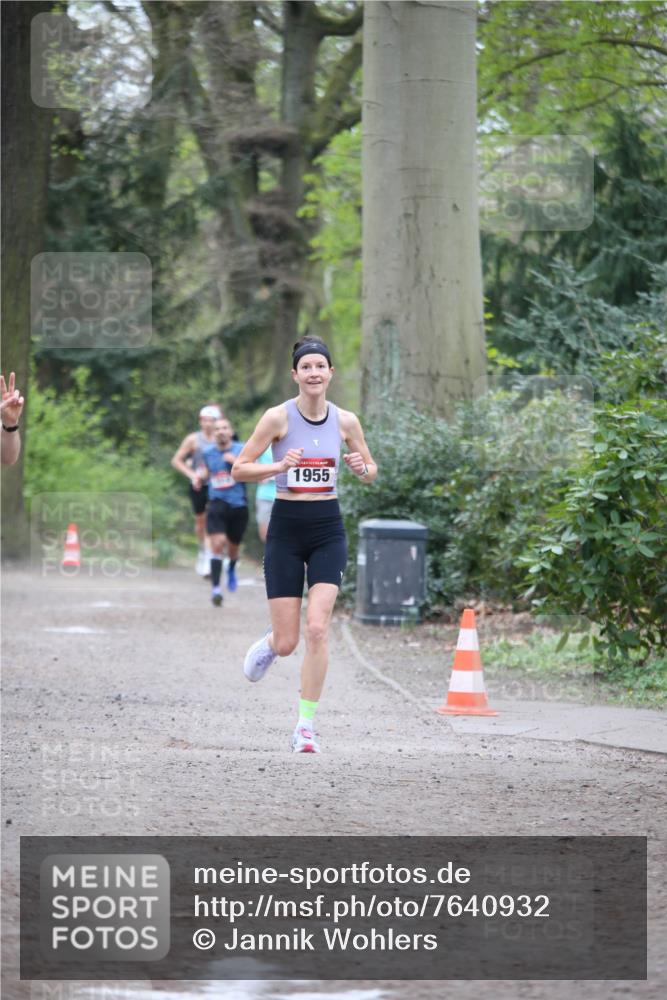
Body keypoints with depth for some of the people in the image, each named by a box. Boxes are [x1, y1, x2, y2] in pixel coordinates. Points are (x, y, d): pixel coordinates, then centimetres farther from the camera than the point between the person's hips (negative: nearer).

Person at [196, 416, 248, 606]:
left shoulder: (242, 450, -3)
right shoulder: (207, 453, 5)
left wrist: (237, 462, -22)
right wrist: (200, 477, 4)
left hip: (238, 505, 0)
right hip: (217, 504, 0)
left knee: (233, 546, 16)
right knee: (217, 544, -18)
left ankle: (231, 570, 51)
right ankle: (215, 588, -19)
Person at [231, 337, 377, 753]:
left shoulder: (345, 421, 2)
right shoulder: (279, 417, -6)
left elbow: (372, 472, 15)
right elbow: (239, 469, -5)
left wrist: (362, 468, -8)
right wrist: (279, 466, -21)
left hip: (328, 529, 1)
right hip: (286, 528, -1)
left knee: (317, 627, -15)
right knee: (286, 643, -1)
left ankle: (307, 723, -6)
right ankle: (268, 645, 38)